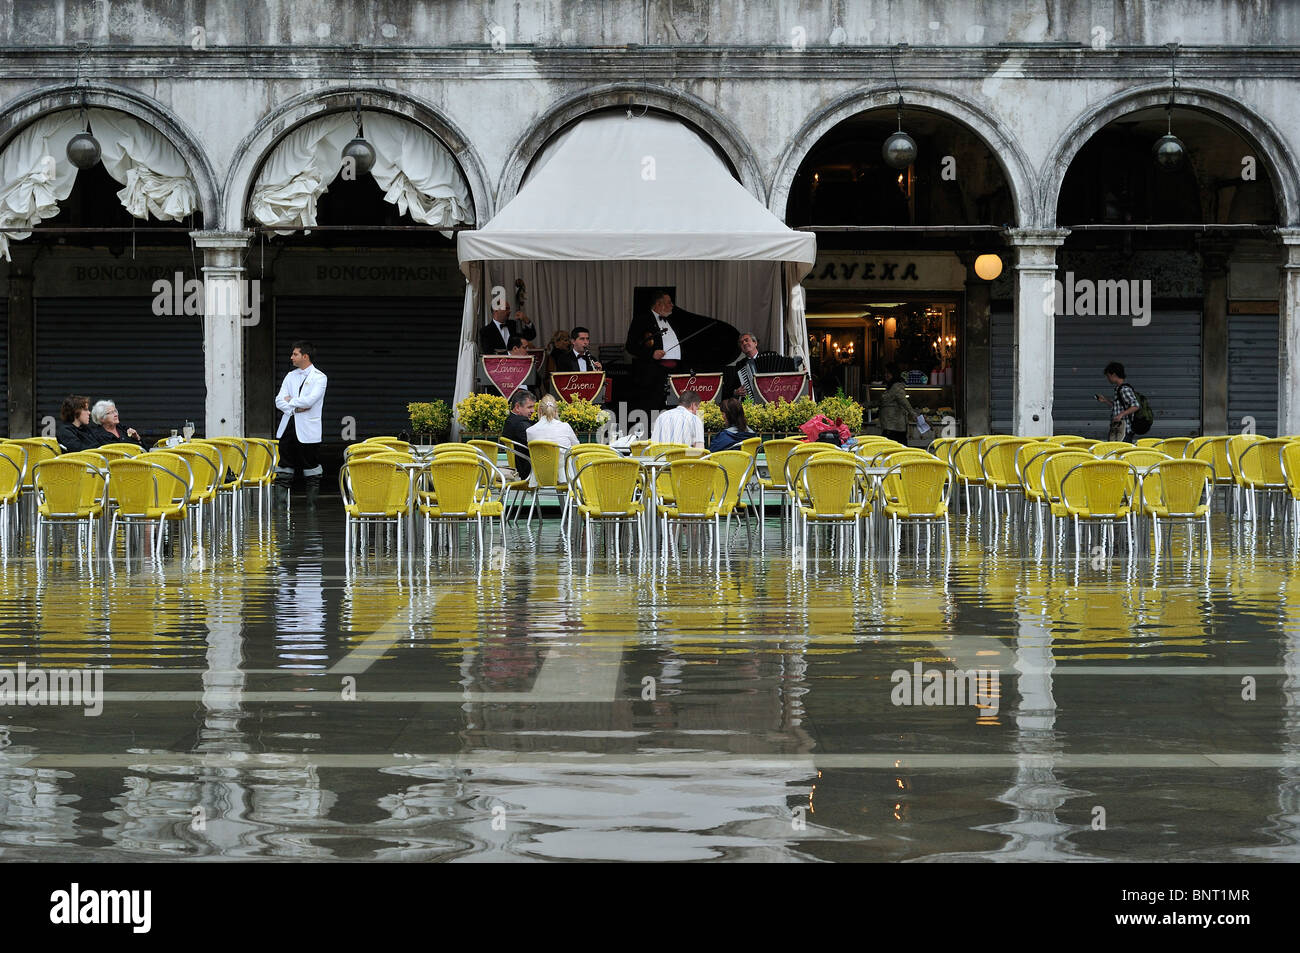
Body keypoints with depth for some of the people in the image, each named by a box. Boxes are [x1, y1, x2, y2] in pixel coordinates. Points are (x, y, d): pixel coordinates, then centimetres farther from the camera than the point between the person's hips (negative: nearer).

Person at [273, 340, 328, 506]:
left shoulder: (319, 377, -3)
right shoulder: (291, 376, 14)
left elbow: (309, 400, -17)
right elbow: (279, 400, 5)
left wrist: (290, 401, -5)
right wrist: (296, 408, -11)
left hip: (308, 430, -5)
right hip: (288, 427, 5)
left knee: (311, 467, 0)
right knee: (284, 467, 4)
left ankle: (311, 503, 6)